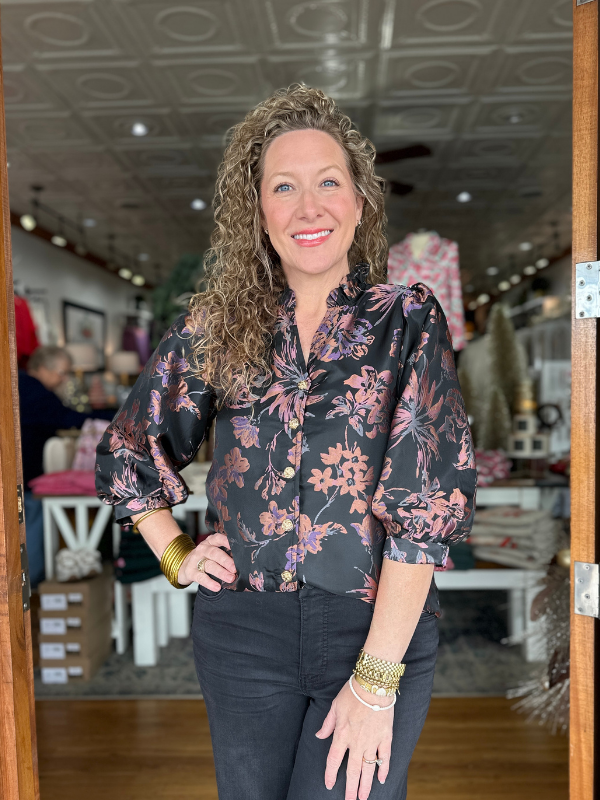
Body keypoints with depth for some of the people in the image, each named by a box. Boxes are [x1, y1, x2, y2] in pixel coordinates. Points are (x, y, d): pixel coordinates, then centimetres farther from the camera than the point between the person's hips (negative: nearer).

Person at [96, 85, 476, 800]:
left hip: (379, 628, -2)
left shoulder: (408, 321, -6)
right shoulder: (215, 328, 2)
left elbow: (426, 503, -13)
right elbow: (127, 450, 15)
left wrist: (375, 680, -15)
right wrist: (175, 556, 4)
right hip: (242, 632, 3)